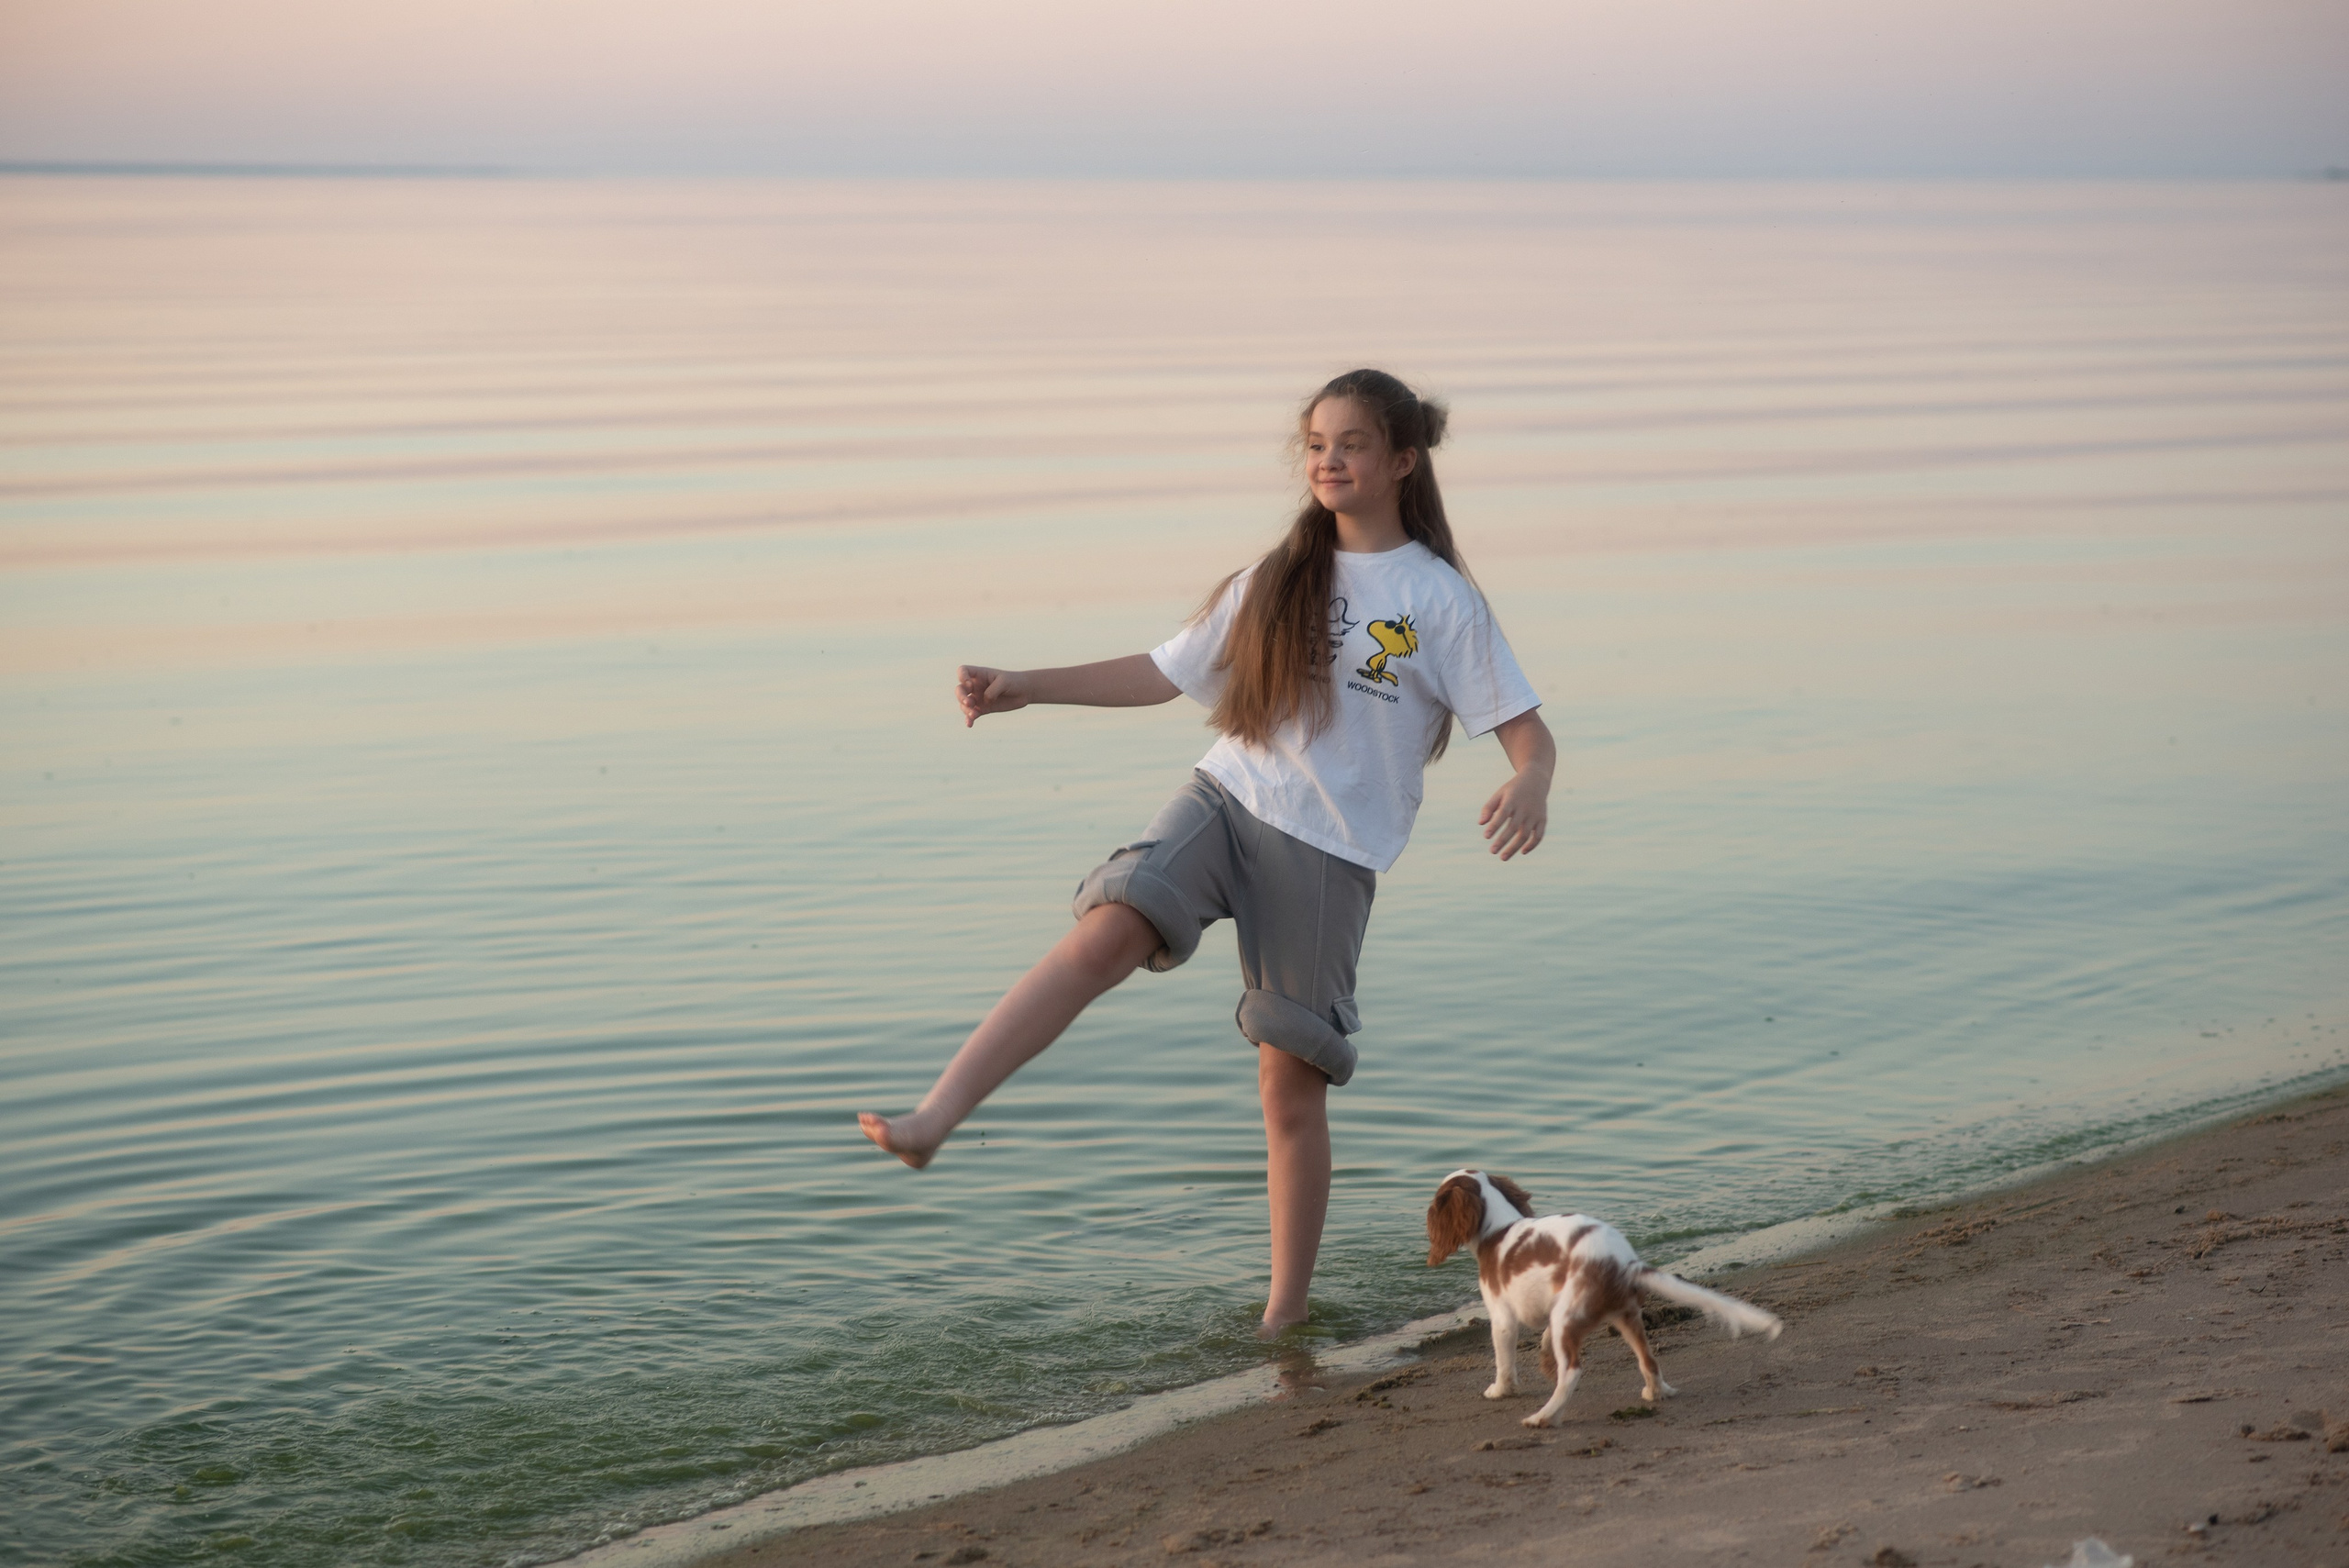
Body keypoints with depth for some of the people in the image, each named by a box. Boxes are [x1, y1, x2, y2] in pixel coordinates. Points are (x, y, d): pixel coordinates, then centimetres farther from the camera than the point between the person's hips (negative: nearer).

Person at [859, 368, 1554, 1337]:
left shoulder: (1440, 600, 2)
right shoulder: (1279, 580, 15)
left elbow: (1528, 731, -2)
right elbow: (1163, 674, 21)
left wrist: (1530, 788, -26)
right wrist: (1023, 689, 14)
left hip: (1330, 848, -3)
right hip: (1226, 797, 3)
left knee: (1292, 1079, 0)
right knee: (1107, 931, -25)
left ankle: (1285, 1313, 12)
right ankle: (933, 1118, -35)